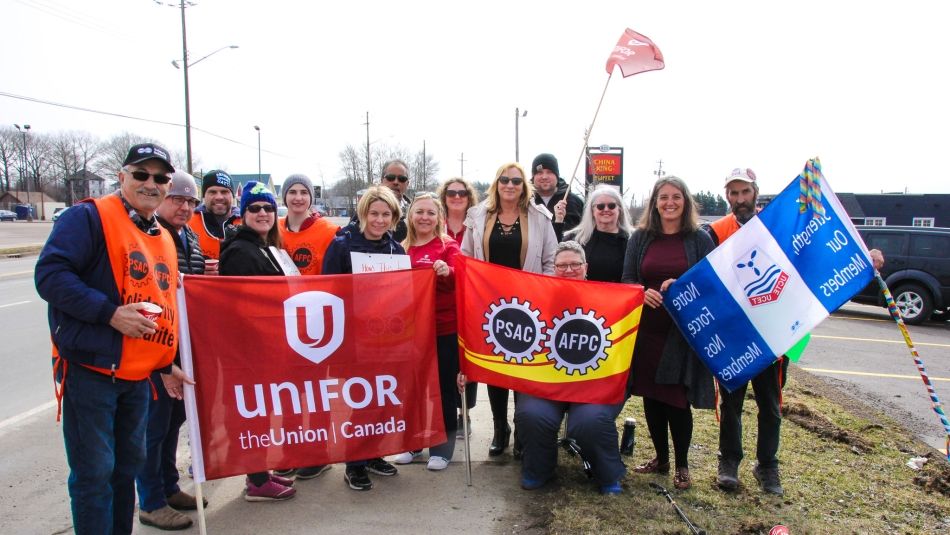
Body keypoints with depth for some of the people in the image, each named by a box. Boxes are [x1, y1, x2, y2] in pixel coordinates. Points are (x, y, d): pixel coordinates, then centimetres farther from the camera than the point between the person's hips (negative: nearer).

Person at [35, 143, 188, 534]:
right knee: (94, 473, 2)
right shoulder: (90, 217, -9)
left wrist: (164, 365, 19)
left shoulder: (164, 239, 13)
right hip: (90, 371, -7)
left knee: (129, 465, 18)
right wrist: (110, 313, -25)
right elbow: (50, 275, -19)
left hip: (138, 377, 7)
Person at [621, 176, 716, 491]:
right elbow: (626, 279, 5)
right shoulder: (640, 238, 7)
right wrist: (644, 292, -16)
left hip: (683, 333, -3)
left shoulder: (699, 239, 1)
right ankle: (661, 458, 29)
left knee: (677, 399, 0)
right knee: (651, 397, 10)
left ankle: (682, 465, 20)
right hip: (646, 331, 3)